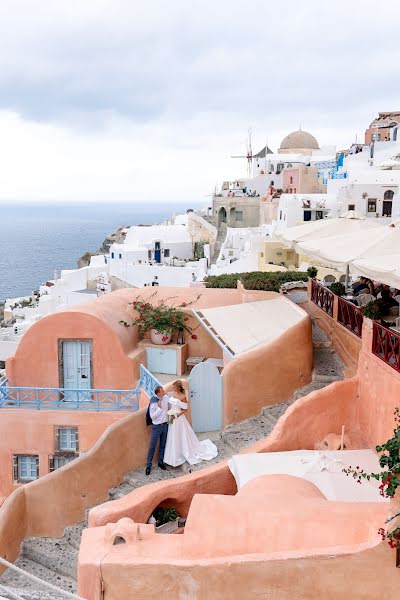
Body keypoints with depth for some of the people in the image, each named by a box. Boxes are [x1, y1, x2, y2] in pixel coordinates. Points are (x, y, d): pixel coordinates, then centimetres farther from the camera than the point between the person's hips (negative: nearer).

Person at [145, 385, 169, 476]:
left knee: (162, 445, 16)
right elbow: (152, 416, -20)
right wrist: (160, 408, -25)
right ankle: (148, 465, 12)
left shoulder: (166, 398, -6)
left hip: (165, 425, 5)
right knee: (152, 446, 2)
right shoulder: (153, 403, -21)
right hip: (156, 426, -5)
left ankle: (161, 462, 29)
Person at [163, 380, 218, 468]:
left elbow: (185, 409, -13)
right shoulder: (173, 394, 1)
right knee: (173, 438, 14)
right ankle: (175, 457, 27)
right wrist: (169, 413, 2)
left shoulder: (182, 397, -17)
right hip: (172, 418, 7)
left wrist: (176, 415, -20)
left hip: (179, 419, -6)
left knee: (182, 437, 6)